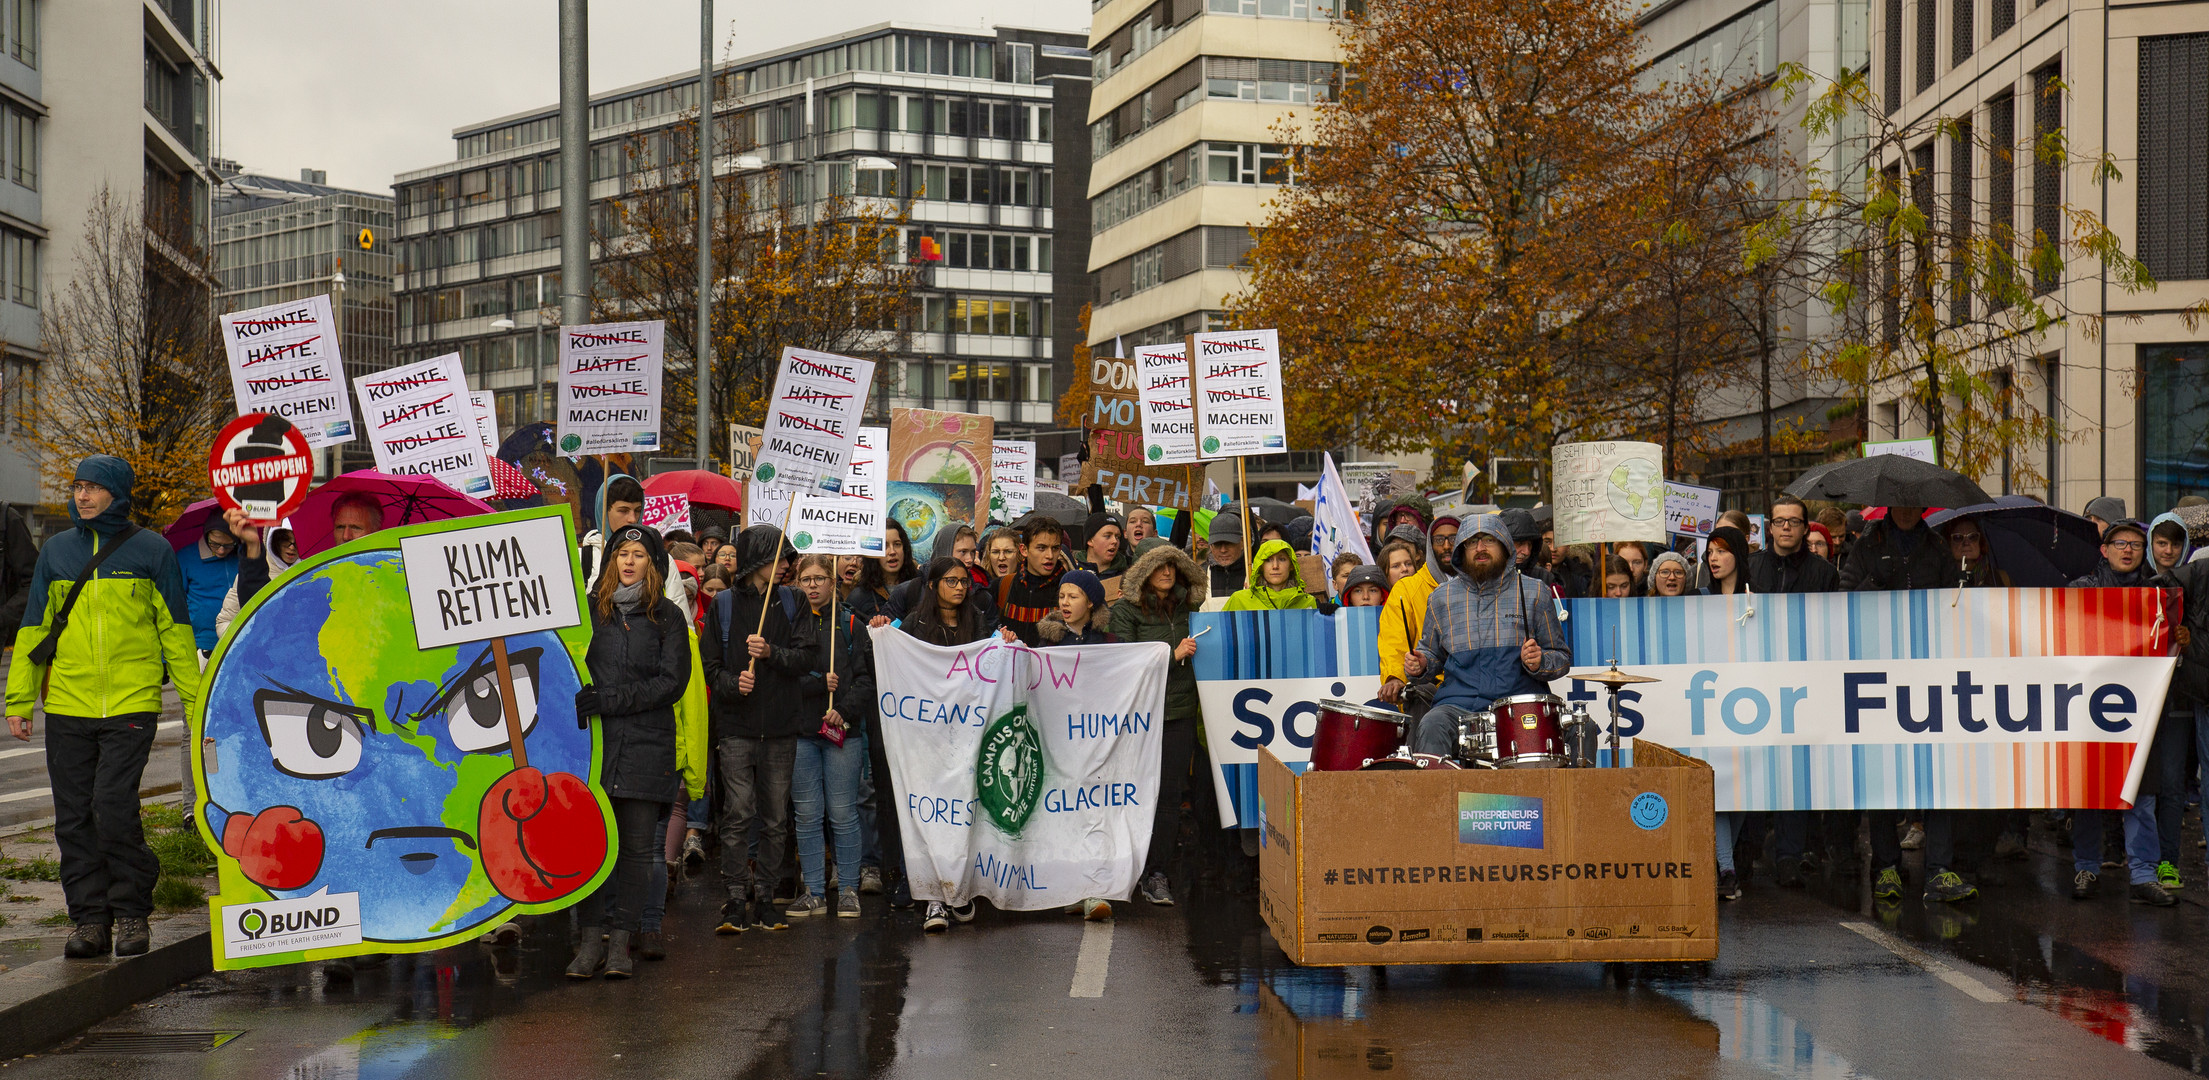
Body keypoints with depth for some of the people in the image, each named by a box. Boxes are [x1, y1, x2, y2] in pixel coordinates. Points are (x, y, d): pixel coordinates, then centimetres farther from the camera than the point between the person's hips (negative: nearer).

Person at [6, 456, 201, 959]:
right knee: (74, 817, 4)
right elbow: (34, 629, 14)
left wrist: (195, 700, 4)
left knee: (114, 807, -12)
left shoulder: (151, 550, 4)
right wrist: (19, 700, 8)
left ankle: (131, 911, 4)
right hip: (67, 705, 4)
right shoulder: (56, 552, 12)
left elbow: (175, 629, 7)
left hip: (131, 704, -4)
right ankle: (90, 917, 14)